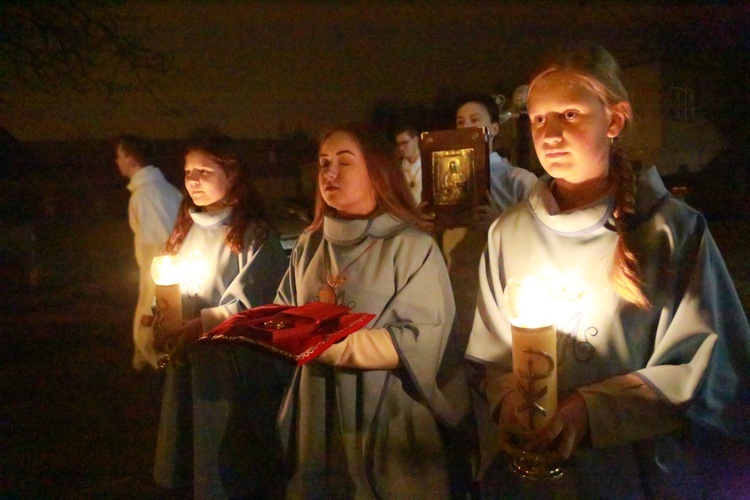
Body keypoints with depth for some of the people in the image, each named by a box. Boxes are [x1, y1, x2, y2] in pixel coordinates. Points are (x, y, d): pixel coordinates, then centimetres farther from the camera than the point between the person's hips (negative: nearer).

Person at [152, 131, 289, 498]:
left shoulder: (253, 233, -10)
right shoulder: (187, 229, 11)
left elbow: (251, 303, -15)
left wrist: (200, 324, -21)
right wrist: (161, 320, -1)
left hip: (235, 367, -6)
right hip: (186, 361, 6)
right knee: (187, 451, 16)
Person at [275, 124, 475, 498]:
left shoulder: (411, 245, -10)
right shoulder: (310, 245, 8)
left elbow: (420, 340, -18)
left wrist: (331, 345, -23)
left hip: (388, 417, -4)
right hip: (319, 413, 5)